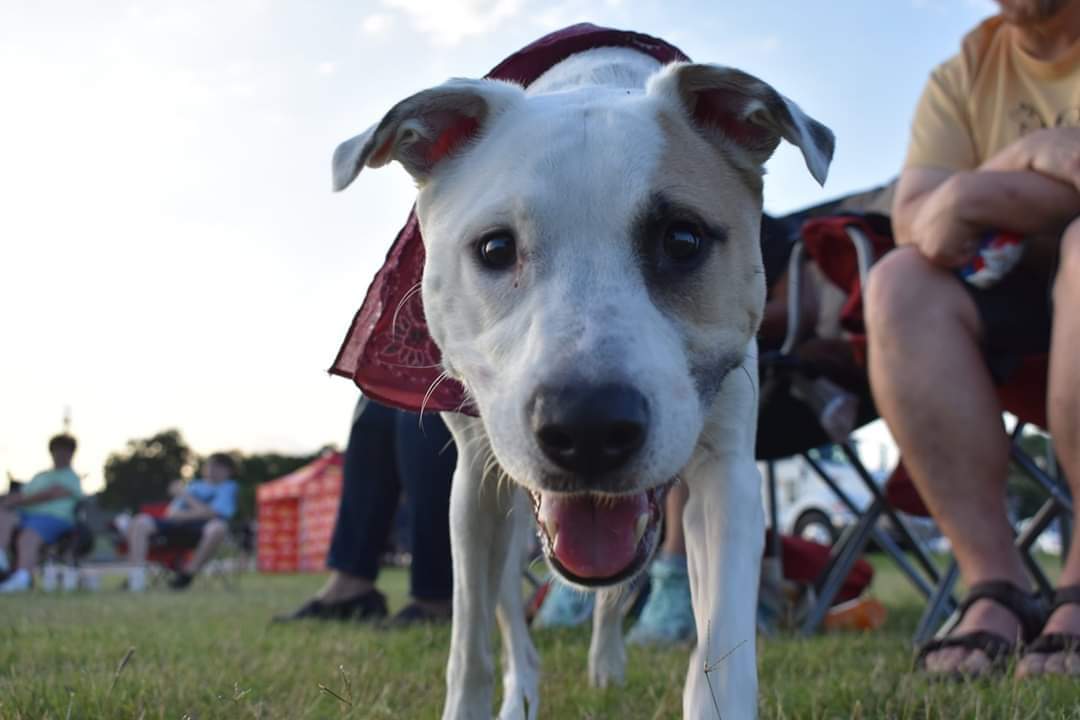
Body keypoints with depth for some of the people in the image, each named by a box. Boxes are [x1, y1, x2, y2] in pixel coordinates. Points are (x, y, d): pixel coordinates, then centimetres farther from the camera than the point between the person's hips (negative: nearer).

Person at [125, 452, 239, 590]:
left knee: (218, 527, -39)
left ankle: (187, 574, -25)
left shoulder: (228, 487, 13)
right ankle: (136, 579, -27)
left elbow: (211, 513, -3)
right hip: (176, 524, 4)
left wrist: (187, 497, 3)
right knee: (139, 522, -19)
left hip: (201, 529, -4)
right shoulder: (193, 485, 28)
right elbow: (171, 512, 19)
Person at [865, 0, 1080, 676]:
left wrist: (977, 195, -19)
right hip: (1019, 296, 4)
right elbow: (912, 219, -7)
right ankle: (996, 588, -29)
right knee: (898, 281, -23)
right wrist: (1023, 160, -21)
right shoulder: (963, 77, 9)